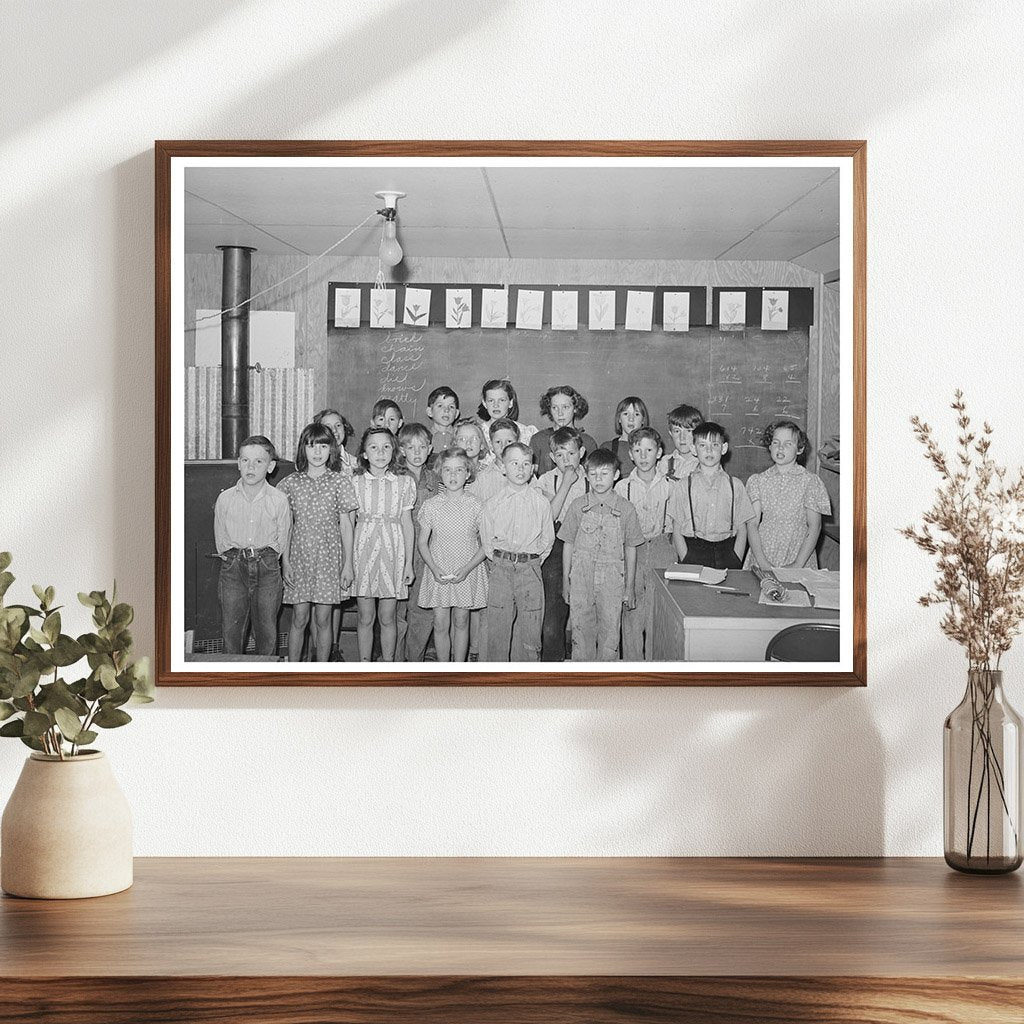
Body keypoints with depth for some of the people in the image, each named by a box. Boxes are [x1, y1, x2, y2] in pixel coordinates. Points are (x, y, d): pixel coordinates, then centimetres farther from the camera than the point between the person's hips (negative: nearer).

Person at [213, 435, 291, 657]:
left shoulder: (279, 500, -3)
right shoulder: (225, 499, 0)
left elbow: (283, 540, 6)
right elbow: (220, 538, 10)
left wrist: (266, 561, 8)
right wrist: (233, 559, 8)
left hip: (267, 566, -1)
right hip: (233, 566, 1)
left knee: (267, 630, 4)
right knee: (231, 629, 1)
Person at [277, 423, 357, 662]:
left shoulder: (340, 482, 0)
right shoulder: (290, 483, 3)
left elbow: (346, 525, 1)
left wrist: (348, 564, -2)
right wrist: (286, 561, -1)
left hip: (328, 557, -1)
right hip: (299, 557, 1)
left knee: (323, 620, 3)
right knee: (299, 619, 1)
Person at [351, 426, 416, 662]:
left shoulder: (404, 482, 2)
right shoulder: (355, 482, 1)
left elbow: (407, 523, 6)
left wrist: (409, 562, 5)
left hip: (392, 550, 0)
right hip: (363, 551, 0)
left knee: (387, 617, 5)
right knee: (365, 617, 5)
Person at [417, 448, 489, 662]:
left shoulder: (476, 506, -4)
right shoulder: (430, 506, -2)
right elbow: (423, 543, 3)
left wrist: (466, 569, -14)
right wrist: (434, 568, -12)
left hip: (467, 573, 0)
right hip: (438, 574, 1)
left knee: (461, 622, 7)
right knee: (440, 624, 1)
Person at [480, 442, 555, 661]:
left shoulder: (541, 503, 2)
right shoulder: (493, 504, 3)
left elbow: (547, 539, 8)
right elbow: (486, 540, 9)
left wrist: (532, 562, 3)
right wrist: (499, 562, 3)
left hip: (530, 571, 0)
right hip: (500, 570, 0)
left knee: (529, 632, 1)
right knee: (497, 631, 2)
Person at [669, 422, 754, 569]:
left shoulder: (735, 486, 9)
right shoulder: (685, 486, 7)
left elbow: (742, 531, 8)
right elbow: (676, 531, 5)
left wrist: (736, 562, -5)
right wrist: (686, 561, -7)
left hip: (726, 551, 1)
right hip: (693, 550, -1)